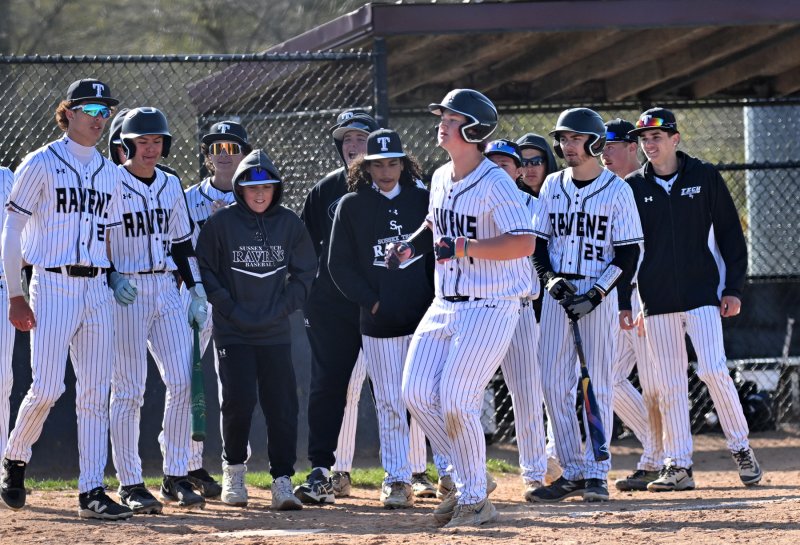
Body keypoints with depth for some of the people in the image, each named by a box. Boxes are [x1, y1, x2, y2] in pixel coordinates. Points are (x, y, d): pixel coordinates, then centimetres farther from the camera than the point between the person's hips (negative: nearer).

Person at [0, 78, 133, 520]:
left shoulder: (109, 173, 14)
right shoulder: (41, 164, -2)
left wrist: (115, 290, 13)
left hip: (97, 289, 5)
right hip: (53, 286, -5)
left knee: (95, 394, 1)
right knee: (46, 388, -11)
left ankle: (92, 491, 2)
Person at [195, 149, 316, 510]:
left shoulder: (289, 224, 6)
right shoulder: (220, 223, -2)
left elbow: (305, 271, 12)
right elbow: (205, 270, 1)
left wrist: (284, 306, 1)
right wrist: (229, 307, -7)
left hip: (275, 332, 2)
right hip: (232, 332, -2)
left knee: (282, 406, -3)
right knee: (239, 401, -11)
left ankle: (283, 481, 3)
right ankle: (233, 470, 11)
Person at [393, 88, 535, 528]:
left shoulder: (495, 184, -16)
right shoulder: (441, 178, 10)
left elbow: (524, 243, -26)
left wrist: (465, 247, -32)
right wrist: (411, 246, 10)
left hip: (490, 308, -8)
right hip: (445, 305, 8)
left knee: (456, 401, -14)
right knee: (417, 394, -1)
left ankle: (475, 500, 2)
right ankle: (466, 483, 14)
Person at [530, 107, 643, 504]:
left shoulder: (616, 190, -4)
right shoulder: (553, 185, 10)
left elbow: (628, 255, -6)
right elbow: (538, 241, 13)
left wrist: (594, 295, -15)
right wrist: (551, 279, -6)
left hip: (599, 294, -5)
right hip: (558, 293, 5)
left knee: (598, 385, -4)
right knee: (554, 384, 1)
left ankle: (596, 474, 1)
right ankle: (572, 472, 9)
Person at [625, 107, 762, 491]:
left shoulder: (705, 178, 2)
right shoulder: (633, 187, 6)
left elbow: (730, 235, 4)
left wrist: (734, 288, -3)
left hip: (702, 294, -2)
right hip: (657, 300, 2)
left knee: (713, 370, -13)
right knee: (669, 386, 2)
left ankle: (741, 448, 2)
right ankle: (678, 466, 5)